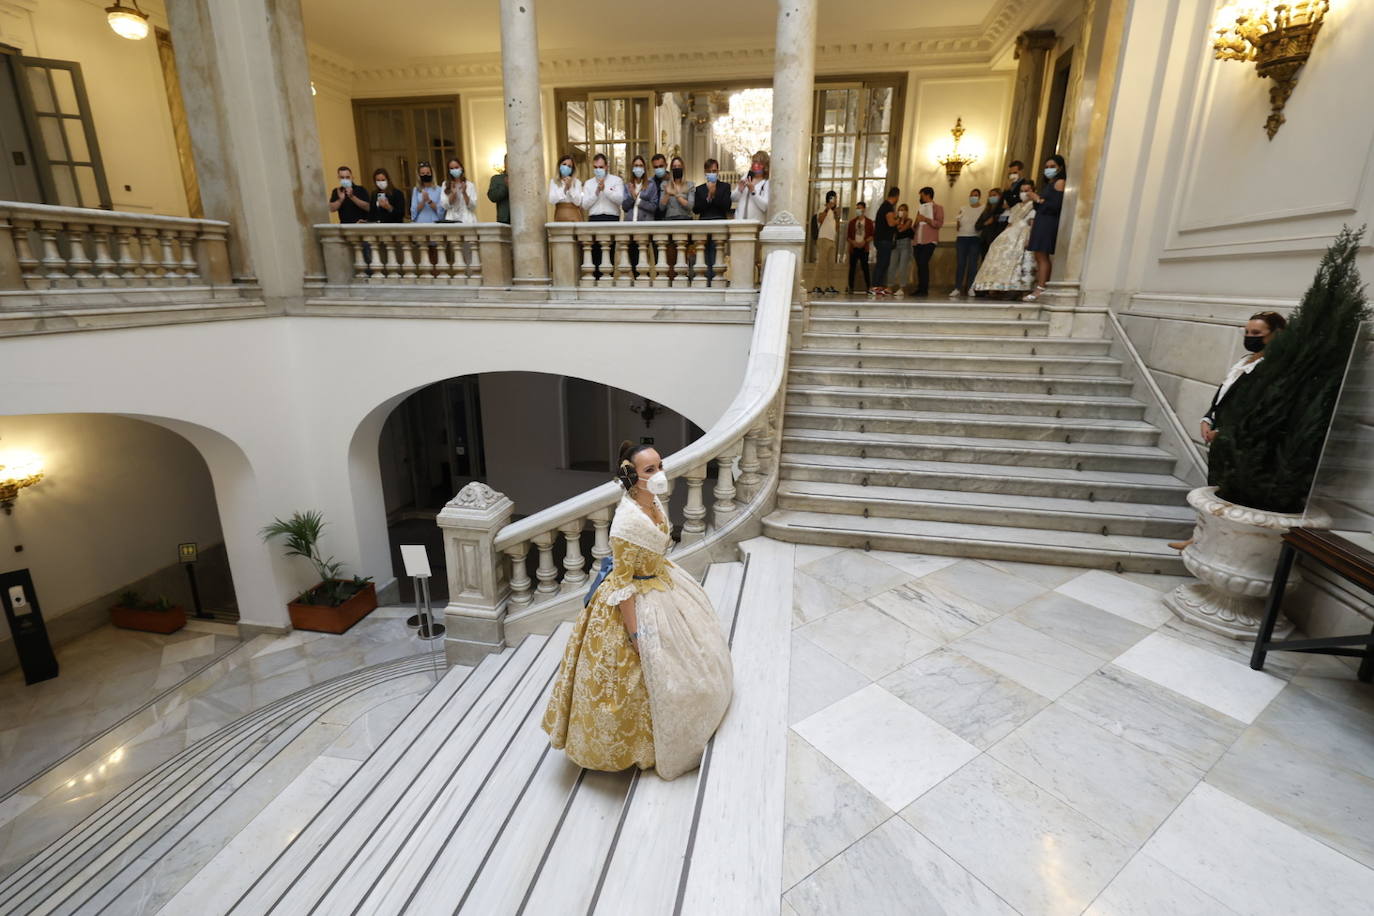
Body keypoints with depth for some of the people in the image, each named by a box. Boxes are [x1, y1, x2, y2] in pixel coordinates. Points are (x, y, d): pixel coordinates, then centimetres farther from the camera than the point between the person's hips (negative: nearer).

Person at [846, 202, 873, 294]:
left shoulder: (869, 222, 7)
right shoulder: (852, 222, 12)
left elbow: (872, 235, 4)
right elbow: (848, 237, 9)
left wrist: (865, 241, -12)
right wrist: (853, 242, -9)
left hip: (864, 247, -2)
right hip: (854, 247, 2)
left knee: (865, 267, -6)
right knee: (852, 267, -2)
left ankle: (867, 287, -5)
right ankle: (850, 287, 2)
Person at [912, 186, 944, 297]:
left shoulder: (937, 208, 4)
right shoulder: (920, 208, 24)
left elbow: (939, 223, -8)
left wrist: (925, 219, -12)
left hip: (929, 241, -6)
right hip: (918, 241, 6)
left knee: (923, 263, -16)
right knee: (919, 265, 3)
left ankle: (924, 289, -13)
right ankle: (920, 288, 6)